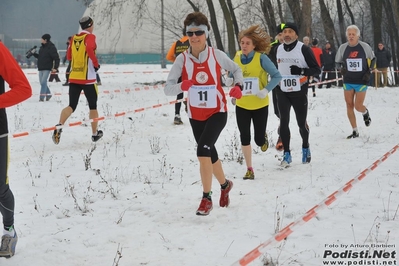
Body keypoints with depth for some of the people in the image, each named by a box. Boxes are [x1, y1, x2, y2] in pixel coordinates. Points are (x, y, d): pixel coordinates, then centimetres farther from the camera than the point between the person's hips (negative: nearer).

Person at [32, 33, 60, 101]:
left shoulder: (51, 48, -12)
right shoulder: (42, 47, 12)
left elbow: (56, 58, -14)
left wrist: (55, 68, -20)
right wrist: (34, 54, 9)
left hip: (47, 68, -8)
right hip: (41, 68, 8)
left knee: (43, 82, -14)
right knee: (42, 83, 12)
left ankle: (42, 97, -12)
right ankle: (48, 94, 28)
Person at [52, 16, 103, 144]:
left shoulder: (74, 38, 10)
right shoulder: (90, 37, -7)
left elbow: (69, 56, 17)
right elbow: (89, 48, -28)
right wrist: (96, 64, -16)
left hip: (73, 78, 5)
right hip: (88, 78, -5)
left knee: (72, 106, 1)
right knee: (93, 106, 12)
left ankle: (59, 126, -25)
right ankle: (95, 134, 20)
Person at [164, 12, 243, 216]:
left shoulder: (217, 55, -13)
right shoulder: (182, 59, -12)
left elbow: (236, 69, 6)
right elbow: (167, 88, -16)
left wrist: (238, 86, -14)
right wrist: (181, 86, -37)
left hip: (217, 112, -3)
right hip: (195, 115, 3)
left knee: (203, 150, -22)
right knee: (209, 153, 18)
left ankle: (207, 198, -10)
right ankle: (225, 185, 47)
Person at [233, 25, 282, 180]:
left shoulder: (261, 58, -14)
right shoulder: (237, 57, -3)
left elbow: (277, 76, -11)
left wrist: (266, 90, -22)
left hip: (259, 105, -3)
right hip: (241, 105, 3)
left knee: (258, 140, 3)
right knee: (245, 137, 0)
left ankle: (263, 138, 42)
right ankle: (249, 169, 14)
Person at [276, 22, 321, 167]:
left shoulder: (304, 49, -10)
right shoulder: (278, 49, 6)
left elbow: (316, 70, -11)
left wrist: (301, 71, -25)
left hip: (299, 92, -3)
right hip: (282, 92, 3)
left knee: (302, 123, 6)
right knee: (284, 121, -4)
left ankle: (305, 148, 31)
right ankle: (286, 154, 2)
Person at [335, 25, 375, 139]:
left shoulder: (365, 47, -7)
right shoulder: (343, 48, -2)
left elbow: (372, 59, 9)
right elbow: (337, 62, 10)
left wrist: (369, 72, -3)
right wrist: (341, 69, -11)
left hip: (361, 81, -2)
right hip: (348, 81, 3)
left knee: (358, 106, -6)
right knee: (349, 106, 2)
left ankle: (365, 113, 32)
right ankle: (355, 131, 13)